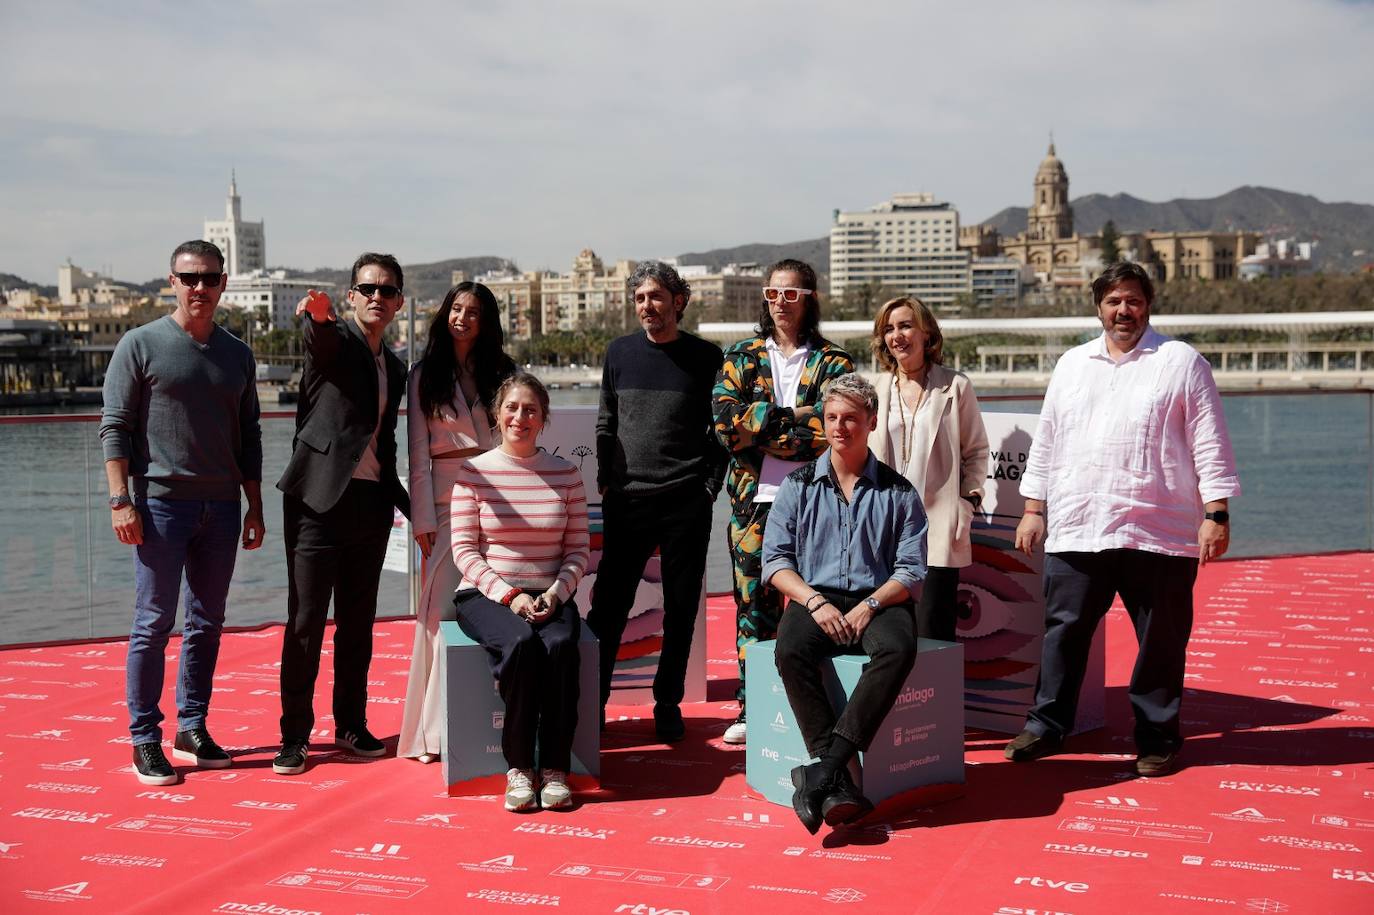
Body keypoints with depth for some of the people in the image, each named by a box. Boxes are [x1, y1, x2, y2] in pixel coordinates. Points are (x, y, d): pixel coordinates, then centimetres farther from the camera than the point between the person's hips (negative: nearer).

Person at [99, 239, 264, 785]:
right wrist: (121, 499, -12)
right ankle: (145, 738, 5)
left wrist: (254, 508, 12)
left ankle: (192, 729, 18)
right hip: (160, 502, -4)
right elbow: (114, 427, -3)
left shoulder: (238, 354, 12)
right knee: (154, 623, -3)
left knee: (207, 624, 9)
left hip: (221, 507, 5)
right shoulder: (142, 345, -1)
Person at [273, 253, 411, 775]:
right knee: (305, 621, -2)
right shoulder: (333, 339, -2)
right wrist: (319, 315, -52)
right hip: (319, 497, -6)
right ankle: (295, 736, 7)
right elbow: (319, 337, -29)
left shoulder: (394, 368, 16)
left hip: (370, 503, 6)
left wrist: (409, 507, 20)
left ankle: (351, 725, 21)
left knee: (358, 621, 11)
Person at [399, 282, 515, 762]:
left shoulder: (501, 372, 13)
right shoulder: (424, 376, 8)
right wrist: (423, 519, -3)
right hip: (446, 498, -1)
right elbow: (418, 453, 4)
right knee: (441, 607, -6)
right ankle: (437, 727, -1)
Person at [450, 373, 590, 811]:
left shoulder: (566, 474, 7)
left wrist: (555, 594, -11)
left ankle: (555, 768, -23)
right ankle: (518, 768, -22)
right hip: (486, 595, -1)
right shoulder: (474, 472, 2)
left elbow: (578, 549, 7)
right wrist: (508, 595, -14)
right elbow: (464, 550, -2)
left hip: (549, 598, 2)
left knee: (561, 645, -31)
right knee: (522, 642, -33)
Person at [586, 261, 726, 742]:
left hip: (686, 505, -1)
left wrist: (708, 486, -4)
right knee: (608, 605, 1)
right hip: (626, 503, 2)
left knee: (680, 611, 6)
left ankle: (668, 704, 18)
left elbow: (720, 431, 4)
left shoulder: (705, 357, 1)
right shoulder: (619, 352, 8)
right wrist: (605, 482, 7)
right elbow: (605, 424, 14)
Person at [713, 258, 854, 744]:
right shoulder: (742, 356, 13)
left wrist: (760, 424, -9)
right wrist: (793, 421, -8)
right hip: (753, 500, 2)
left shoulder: (832, 362, 6)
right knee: (753, 604, 5)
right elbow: (725, 421, -2)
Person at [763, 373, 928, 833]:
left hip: (877, 602, 0)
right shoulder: (799, 486, 13)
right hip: (814, 598, 1)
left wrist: (869, 606, -14)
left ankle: (823, 770, -40)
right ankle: (838, 783, -37)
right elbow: (774, 558, 6)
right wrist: (815, 602, -11)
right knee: (790, 649, -34)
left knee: (898, 648, -36)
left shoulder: (898, 492, 11)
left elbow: (911, 571, 4)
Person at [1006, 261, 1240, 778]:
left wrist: (1216, 513, -7)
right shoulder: (1072, 365, 16)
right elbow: (1046, 441, 18)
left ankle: (1158, 738, 16)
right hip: (1076, 530, 3)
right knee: (1063, 630, 5)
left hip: (1159, 535, -3)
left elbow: (1210, 445, 0)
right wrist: (1034, 510, 13)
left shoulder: (1181, 362, 4)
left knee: (1160, 640, 4)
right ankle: (1047, 726, 16)